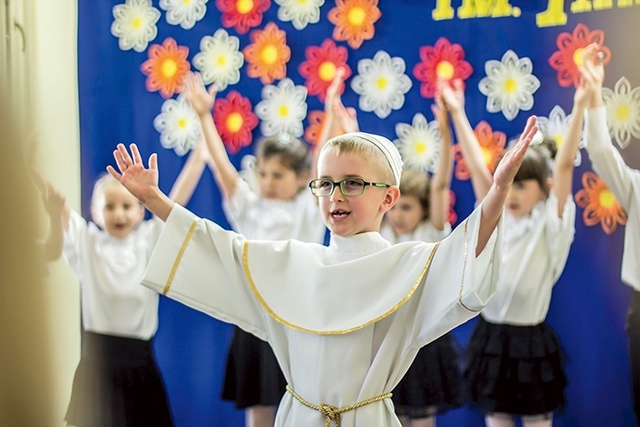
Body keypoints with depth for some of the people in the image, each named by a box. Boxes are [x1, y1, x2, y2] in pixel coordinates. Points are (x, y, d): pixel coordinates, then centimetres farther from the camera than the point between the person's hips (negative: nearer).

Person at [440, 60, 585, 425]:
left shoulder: (549, 224, -9)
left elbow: (564, 165, -18)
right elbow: (477, 165, 1)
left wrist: (580, 105, -26)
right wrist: (457, 113, 1)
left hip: (530, 343, -4)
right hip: (490, 338, 4)